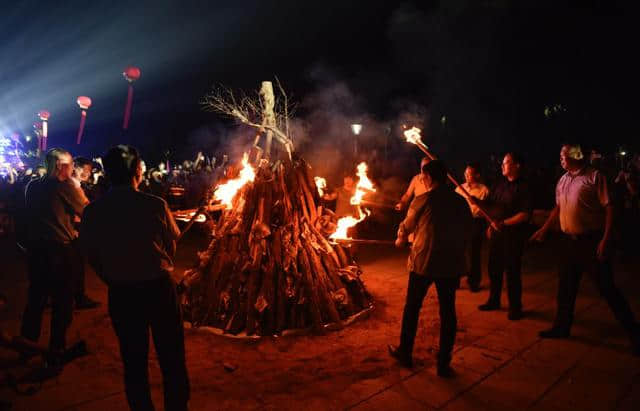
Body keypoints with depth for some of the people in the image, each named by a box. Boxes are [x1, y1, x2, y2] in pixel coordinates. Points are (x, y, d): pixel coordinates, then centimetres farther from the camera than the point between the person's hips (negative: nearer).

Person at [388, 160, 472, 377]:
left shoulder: (423, 200, -8)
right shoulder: (460, 202, 1)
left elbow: (406, 226, 7)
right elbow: (466, 231, 8)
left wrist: (400, 239, 28)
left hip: (423, 262, -3)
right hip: (451, 264, 3)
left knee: (412, 307, 14)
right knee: (447, 312, 11)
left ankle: (405, 353, 28)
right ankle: (444, 363, 18)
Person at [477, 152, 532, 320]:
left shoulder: (524, 187, -10)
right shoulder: (500, 184, 10)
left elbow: (525, 214, -17)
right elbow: (489, 204, 16)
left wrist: (504, 223, -20)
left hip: (513, 234, -6)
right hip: (496, 232, 7)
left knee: (512, 271, 1)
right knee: (494, 268, 14)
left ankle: (515, 307, 16)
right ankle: (493, 301, 29)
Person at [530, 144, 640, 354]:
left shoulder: (594, 176, -11)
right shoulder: (562, 181, 10)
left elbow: (609, 208, -14)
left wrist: (606, 240, -19)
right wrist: (544, 229, 20)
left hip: (591, 241, -7)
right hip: (569, 241, 7)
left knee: (607, 288, 0)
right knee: (566, 287, 15)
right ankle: (562, 326, 29)